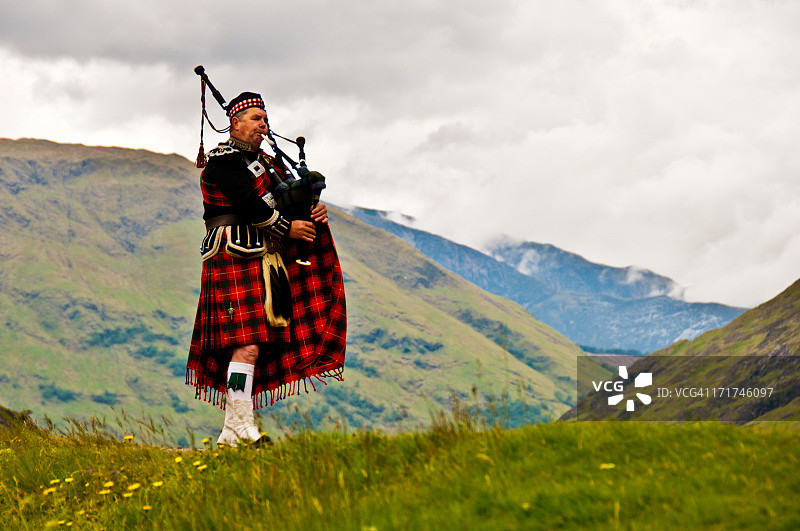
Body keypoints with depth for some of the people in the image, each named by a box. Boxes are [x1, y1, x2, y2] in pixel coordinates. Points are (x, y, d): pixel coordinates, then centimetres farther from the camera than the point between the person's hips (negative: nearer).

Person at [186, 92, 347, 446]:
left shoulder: (265, 162, 23)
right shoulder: (224, 160, -5)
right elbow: (249, 204, -17)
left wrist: (314, 210, -3)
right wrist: (288, 228, -11)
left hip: (262, 259, 9)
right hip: (236, 256, -9)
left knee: (253, 345, 6)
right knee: (248, 345, -15)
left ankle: (238, 427, 8)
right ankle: (237, 429, -15)